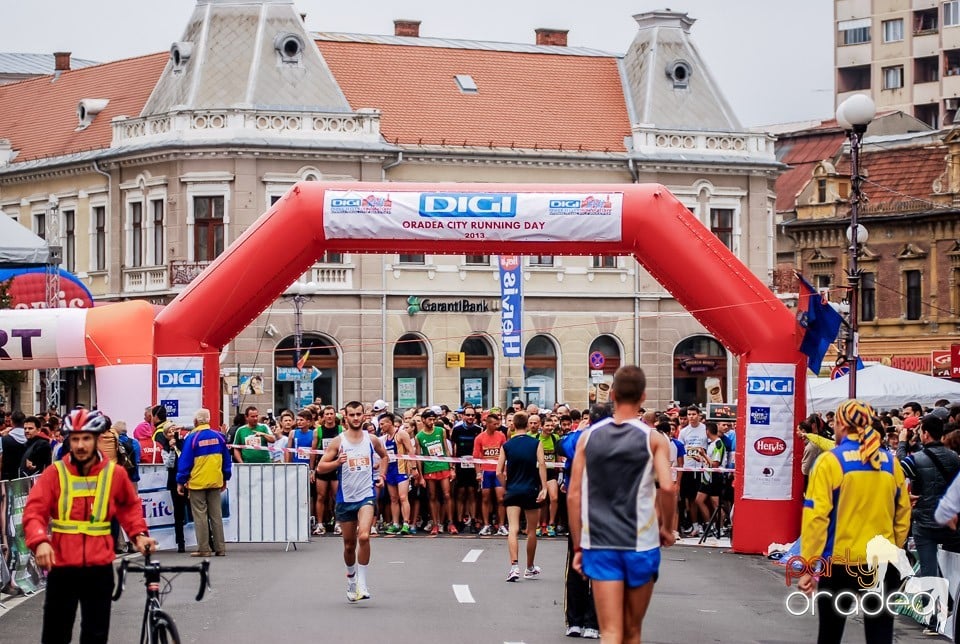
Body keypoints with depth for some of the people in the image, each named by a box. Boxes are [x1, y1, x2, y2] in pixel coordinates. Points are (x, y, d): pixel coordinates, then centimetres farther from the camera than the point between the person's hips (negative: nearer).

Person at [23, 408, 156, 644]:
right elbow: (34, 511, -11)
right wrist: (40, 541, -29)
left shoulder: (114, 473, -1)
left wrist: (139, 534, 0)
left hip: (99, 568, 1)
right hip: (62, 566, -1)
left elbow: (130, 506, 16)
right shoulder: (55, 473, -5)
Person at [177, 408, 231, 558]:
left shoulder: (192, 438, -10)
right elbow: (226, 459, 10)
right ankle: (220, 548, 9)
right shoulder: (219, 437, 3)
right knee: (216, 515, 9)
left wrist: (181, 481, -3)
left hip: (197, 482, -4)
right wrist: (225, 478, 20)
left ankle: (203, 549, -2)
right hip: (216, 482, 4)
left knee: (200, 516, 0)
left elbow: (185, 461, -9)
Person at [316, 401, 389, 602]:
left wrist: (381, 474, 8)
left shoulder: (371, 440, 3)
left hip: (367, 495, -1)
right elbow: (320, 467, -3)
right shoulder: (338, 441, -3)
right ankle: (351, 579, 36)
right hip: (345, 497, 1)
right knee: (349, 544, 11)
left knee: (364, 536, -22)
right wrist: (337, 462, -20)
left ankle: (362, 583, -15)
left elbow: (385, 456, 23)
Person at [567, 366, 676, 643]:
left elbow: (573, 496, 3)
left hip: (599, 544, 1)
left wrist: (578, 546, 10)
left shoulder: (588, 437, 5)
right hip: (640, 544, -1)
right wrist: (667, 528, 1)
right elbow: (667, 487, -15)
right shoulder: (653, 438, -2)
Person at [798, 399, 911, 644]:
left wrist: (808, 566, -8)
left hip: (840, 562, -3)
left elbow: (816, 517, -12)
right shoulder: (891, 463, 2)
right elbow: (903, 516, 9)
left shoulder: (829, 461, -9)